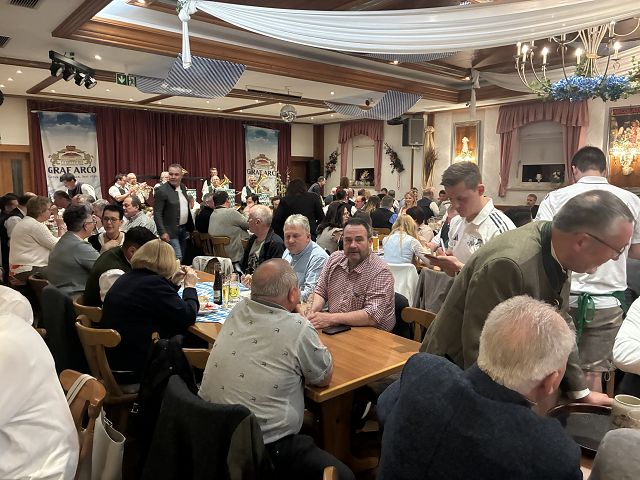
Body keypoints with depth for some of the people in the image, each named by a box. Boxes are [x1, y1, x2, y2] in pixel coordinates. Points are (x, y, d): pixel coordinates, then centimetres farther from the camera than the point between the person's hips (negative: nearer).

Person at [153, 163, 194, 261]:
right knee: (177, 258, -11)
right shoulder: (161, 190, -13)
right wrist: (162, 232, -22)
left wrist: (190, 227, 15)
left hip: (184, 229, 8)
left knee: (183, 257, 15)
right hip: (170, 232, -7)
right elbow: (157, 214, -15)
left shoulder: (183, 187, 9)